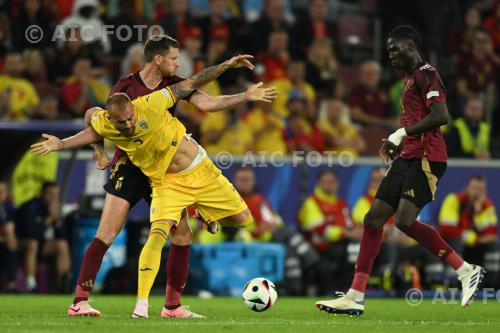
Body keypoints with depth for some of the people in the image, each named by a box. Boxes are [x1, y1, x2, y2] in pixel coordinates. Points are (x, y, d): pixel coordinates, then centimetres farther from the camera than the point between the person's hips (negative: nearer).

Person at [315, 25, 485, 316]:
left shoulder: (426, 74, -8)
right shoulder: (411, 79, 21)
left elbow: (441, 117, -20)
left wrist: (402, 134, -17)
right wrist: (399, 144, 16)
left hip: (426, 158, -10)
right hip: (409, 158, 10)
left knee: (405, 221, -20)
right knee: (374, 219, 4)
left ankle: (467, 271, -7)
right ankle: (355, 298, 5)